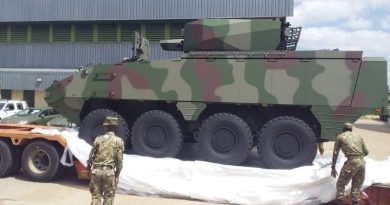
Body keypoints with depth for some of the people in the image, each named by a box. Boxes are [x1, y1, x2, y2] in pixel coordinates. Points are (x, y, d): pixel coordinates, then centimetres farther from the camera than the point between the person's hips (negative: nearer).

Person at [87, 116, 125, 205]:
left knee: (96, 196, 11)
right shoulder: (118, 141, -2)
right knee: (108, 197, 10)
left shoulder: (98, 139, 2)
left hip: (96, 170, 2)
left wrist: (88, 168, 21)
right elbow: (119, 160, -4)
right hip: (109, 171, -2)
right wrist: (117, 174, 7)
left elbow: (91, 156, 5)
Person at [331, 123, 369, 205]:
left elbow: (335, 153, 8)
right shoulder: (358, 136, 20)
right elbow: (366, 152, 18)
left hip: (351, 162, -4)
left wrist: (333, 167, 14)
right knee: (356, 185, 21)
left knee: (341, 184, 8)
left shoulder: (340, 137, 11)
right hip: (362, 162, 4)